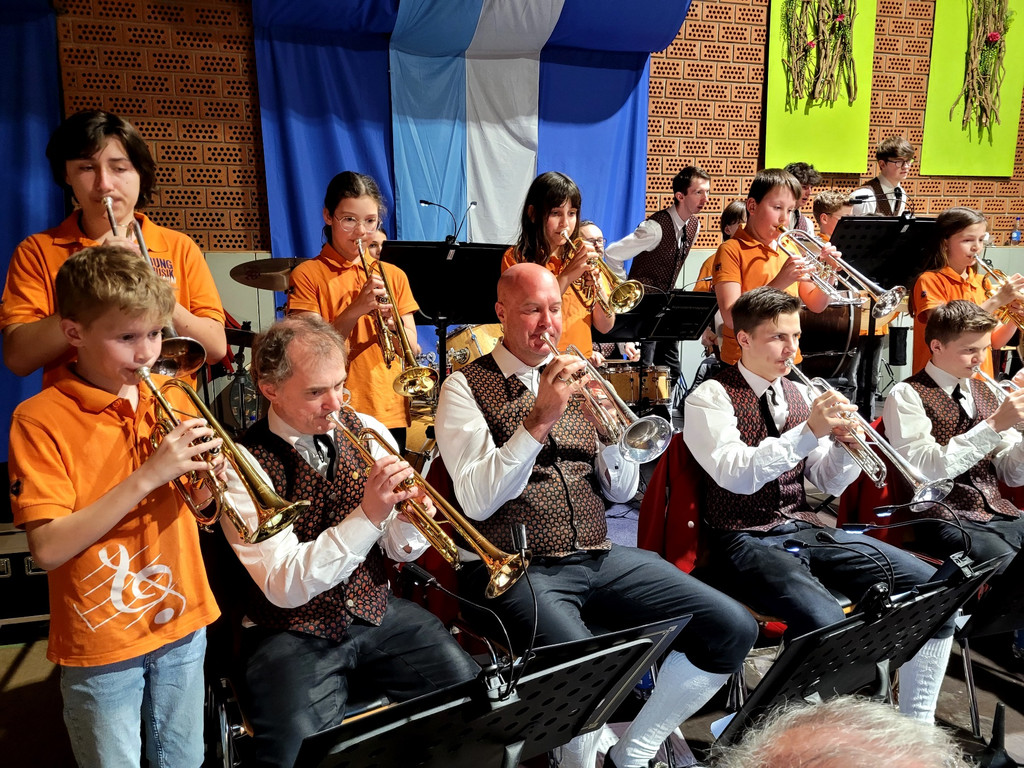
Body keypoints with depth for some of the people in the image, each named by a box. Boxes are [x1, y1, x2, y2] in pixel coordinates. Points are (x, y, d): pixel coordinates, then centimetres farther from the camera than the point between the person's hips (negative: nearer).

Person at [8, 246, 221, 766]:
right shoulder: (39, 419, -14)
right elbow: (47, 549, -21)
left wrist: (205, 476, -15)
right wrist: (147, 476, -27)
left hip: (183, 622, 4)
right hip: (101, 642, -4)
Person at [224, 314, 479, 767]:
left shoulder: (366, 431, 0)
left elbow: (400, 550, 4)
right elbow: (284, 587, -20)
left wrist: (411, 520, -19)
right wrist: (368, 516, -29)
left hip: (377, 614, 4)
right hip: (293, 634, -3)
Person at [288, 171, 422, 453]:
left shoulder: (393, 275, 11)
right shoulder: (307, 275, -1)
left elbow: (411, 348, 7)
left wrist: (390, 324, -14)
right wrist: (354, 310, -21)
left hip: (389, 413, 3)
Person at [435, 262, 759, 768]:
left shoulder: (576, 377, 15)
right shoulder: (466, 386, 1)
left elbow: (621, 491, 12)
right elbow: (477, 502, -13)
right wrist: (540, 419, -19)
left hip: (598, 557, 6)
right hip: (518, 567, -5)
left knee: (733, 630, -8)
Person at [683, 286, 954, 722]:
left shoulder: (800, 396, 14)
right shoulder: (711, 398, -5)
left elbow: (830, 484, 14)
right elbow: (737, 475, -20)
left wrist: (844, 444, -7)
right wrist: (809, 432, -25)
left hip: (805, 531, 7)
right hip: (745, 541, -6)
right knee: (825, 620, -34)